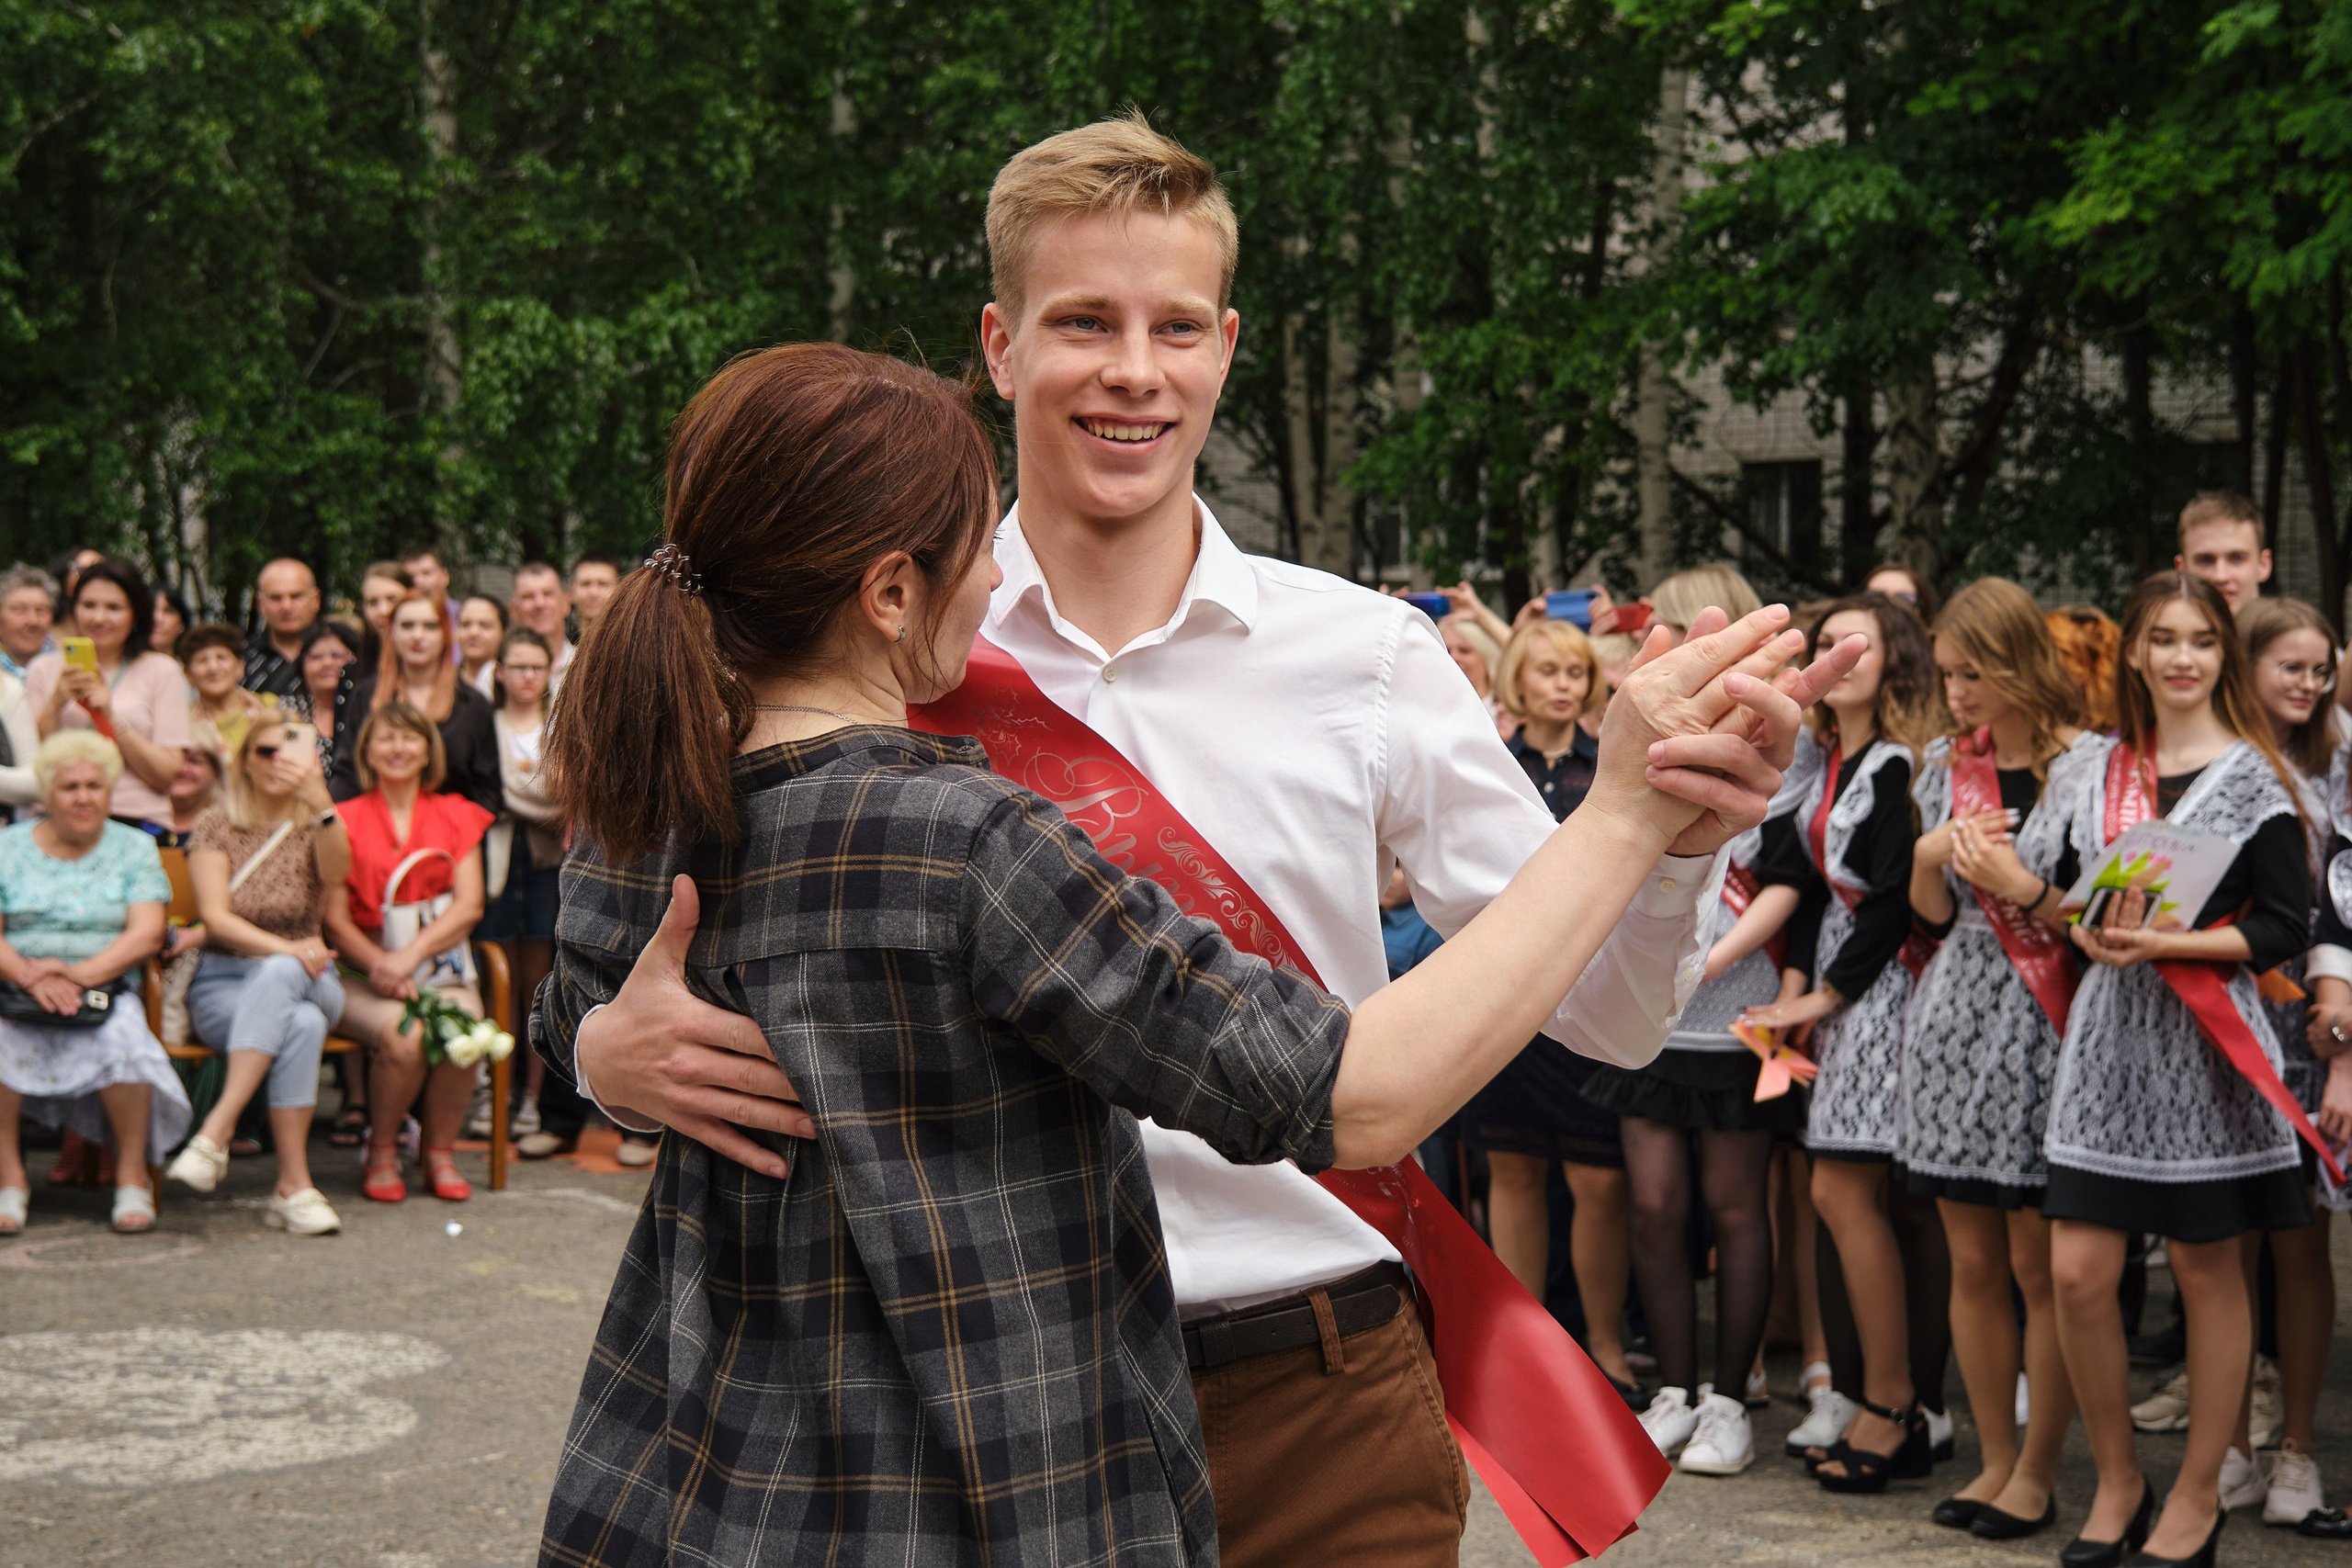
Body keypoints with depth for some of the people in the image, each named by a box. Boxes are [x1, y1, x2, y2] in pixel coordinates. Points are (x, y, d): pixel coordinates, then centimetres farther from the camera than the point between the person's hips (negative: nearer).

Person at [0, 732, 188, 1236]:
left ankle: (132, 1177, -16)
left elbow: (146, 934, -2)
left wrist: (80, 974, -18)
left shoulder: (134, 849, 11)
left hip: (106, 992, 0)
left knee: (122, 1041, -33)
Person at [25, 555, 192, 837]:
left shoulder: (161, 671, 11)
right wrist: (56, 703, -5)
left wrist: (111, 719, -7)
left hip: (136, 821, -2)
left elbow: (168, 776, 2)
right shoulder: (46, 669, 17)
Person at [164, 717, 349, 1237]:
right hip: (224, 983, -1)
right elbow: (216, 918, -7)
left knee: (277, 976, -39)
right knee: (300, 1025, -37)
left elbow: (336, 871, -17)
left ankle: (218, 1129, -44)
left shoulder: (313, 826, 9)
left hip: (305, 981, 1)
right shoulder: (216, 826, 6)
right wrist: (287, 948, -23)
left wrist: (320, 800, -34)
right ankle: (294, 1187, -41)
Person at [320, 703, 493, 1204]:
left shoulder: (455, 815, 13)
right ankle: (382, 1151, -7)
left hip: (441, 968, 2)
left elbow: (469, 905, 2)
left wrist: (410, 956, -14)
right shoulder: (345, 819, 8)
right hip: (363, 971, -1)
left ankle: (440, 1149, -8)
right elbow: (334, 916, 1)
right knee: (404, 1036, -33)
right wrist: (381, 965, -16)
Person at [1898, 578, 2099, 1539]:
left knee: (2039, 1265, -1)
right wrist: (1930, 855, -6)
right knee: (1973, 1262, 8)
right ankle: (1995, 1460, 20)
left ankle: (2038, 1472, 11)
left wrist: (2021, 887, -16)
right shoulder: (1944, 764, 10)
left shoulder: (2090, 764, -5)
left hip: (2044, 1032, -5)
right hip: (1956, 1021, 5)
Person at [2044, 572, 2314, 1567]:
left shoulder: (2253, 777, -3)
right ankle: (2118, 1478, 17)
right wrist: (2088, 930, -5)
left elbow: (2284, 930, -7)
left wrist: (2164, 943, -18)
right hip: (2110, 1035, 4)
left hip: (2205, 1042, -4)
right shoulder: (2106, 772, 11)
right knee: (2077, 1270, -1)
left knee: (2207, 1271, 5)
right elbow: (2070, 888, 17)